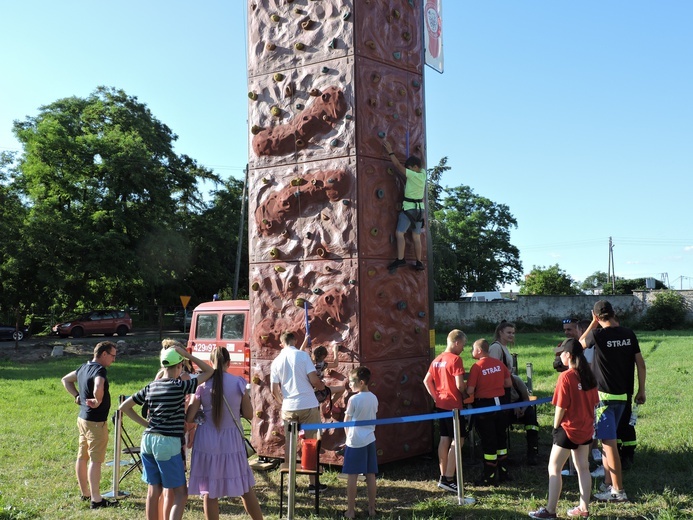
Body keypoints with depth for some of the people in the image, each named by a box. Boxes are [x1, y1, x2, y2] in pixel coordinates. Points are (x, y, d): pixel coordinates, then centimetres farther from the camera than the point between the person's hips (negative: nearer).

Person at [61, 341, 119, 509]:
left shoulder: (84, 367, 9)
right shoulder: (99, 370, -19)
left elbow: (66, 380, 24)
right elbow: (98, 387, -40)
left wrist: (77, 396, 16)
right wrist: (98, 401, -22)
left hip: (83, 418, 9)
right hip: (96, 421, -9)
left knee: (82, 457, 16)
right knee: (96, 460, -5)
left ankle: (85, 493, 29)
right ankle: (96, 500, -2)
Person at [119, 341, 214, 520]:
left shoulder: (150, 387, 9)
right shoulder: (180, 386, -8)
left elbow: (124, 407, 15)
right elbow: (209, 371, 0)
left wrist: (145, 423, 14)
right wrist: (188, 355, -2)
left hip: (148, 440, 7)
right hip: (168, 443, -6)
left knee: (153, 491, 13)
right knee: (180, 494, 1)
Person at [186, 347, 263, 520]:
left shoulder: (203, 384, -5)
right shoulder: (239, 382, -5)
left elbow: (189, 418, -4)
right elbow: (248, 414, 0)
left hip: (207, 441, -1)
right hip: (231, 440, 1)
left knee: (209, 491, 8)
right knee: (246, 488, 15)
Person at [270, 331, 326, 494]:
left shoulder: (276, 362, 4)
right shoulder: (303, 355, -6)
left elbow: (275, 391, 4)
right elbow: (314, 380, -11)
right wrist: (322, 386, 11)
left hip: (288, 408, 3)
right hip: (308, 405, -3)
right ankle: (313, 484, 11)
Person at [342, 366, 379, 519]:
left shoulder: (354, 399, -14)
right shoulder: (374, 398, 4)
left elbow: (346, 422, -3)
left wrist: (348, 436, 12)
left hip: (355, 441, -6)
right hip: (370, 440, 6)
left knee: (352, 476, 1)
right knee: (371, 475, 10)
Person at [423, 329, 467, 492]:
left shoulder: (437, 360, 10)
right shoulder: (456, 359, -15)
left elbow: (426, 381, 10)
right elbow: (459, 385, -20)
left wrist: (436, 397, 10)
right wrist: (465, 395, -1)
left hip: (441, 404, 8)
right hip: (453, 405, -8)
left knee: (444, 439, 13)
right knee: (457, 441, -3)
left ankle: (443, 476, 18)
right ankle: (448, 479, -6)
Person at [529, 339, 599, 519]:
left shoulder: (566, 377, -19)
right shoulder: (589, 375, 1)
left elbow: (561, 407, -17)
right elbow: (594, 402, 8)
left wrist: (555, 427, -4)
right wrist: (588, 421, 17)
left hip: (568, 430, -7)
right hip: (586, 429, 7)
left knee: (554, 468, 2)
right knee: (583, 468, 15)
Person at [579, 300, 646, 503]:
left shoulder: (598, 335, -14)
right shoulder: (629, 334, 1)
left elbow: (580, 344, 7)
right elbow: (640, 363, 5)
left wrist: (592, 324, 10)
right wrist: (641, 390, 14)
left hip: (604, 395, -7)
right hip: (623, 395, 7)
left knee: (609, 442, -3)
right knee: (607, 439, 18)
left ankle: (618, 491, -1)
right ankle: (608, 481, 26)